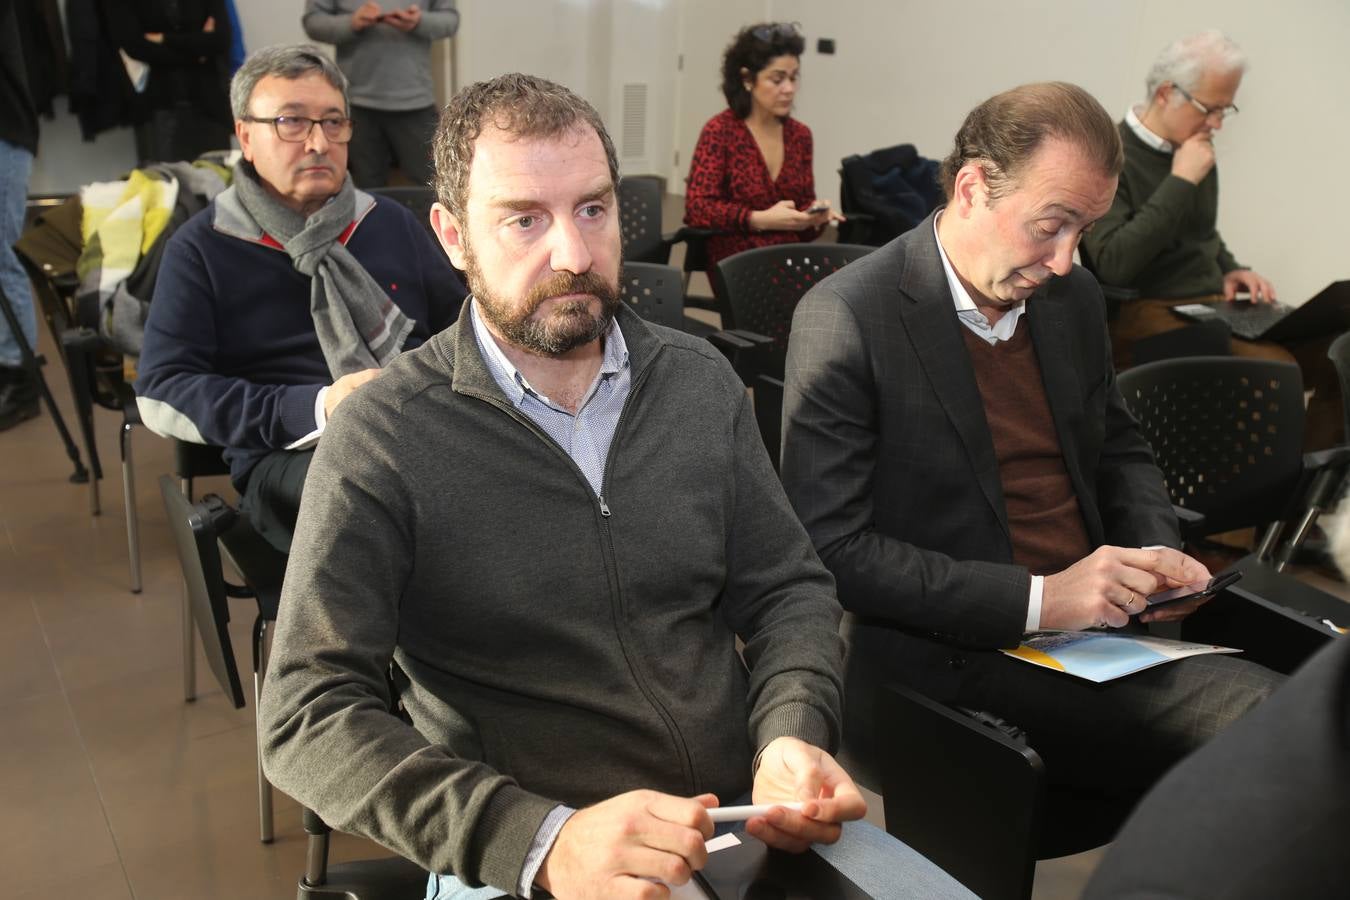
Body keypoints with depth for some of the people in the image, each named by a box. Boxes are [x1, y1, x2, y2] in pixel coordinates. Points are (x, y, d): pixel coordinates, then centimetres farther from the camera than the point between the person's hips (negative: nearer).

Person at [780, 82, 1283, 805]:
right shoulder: (844, 319, -12)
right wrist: (1036, 599, -20)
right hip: (949, 663, -7)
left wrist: (1158, 556, 4)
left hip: (1098, 634, 8)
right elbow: (830, 548, -16)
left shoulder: (1074, 296, 11)